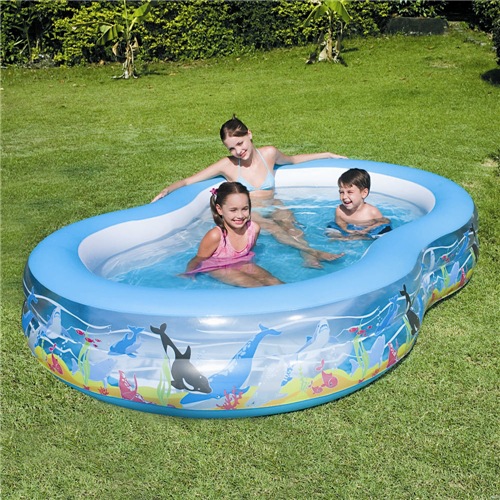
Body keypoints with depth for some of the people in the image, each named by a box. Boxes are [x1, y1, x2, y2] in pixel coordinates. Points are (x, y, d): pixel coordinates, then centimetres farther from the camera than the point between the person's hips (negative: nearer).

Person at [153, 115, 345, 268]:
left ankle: (308, 257, -55)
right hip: (248, 213, -3)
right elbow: (188, 180, 1)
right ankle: (313, 251, -54)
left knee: (289, 224, -32)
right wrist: (168, 189, -18)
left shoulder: (269, 154, 6)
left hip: (273, 207, 3)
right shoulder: (227, 165, -1)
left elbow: (293, 159, 28)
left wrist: (327, 155, 32)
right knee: (272, 228, -35)